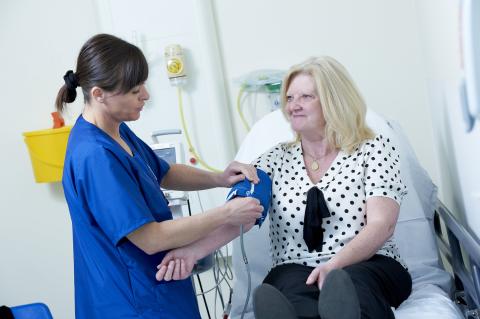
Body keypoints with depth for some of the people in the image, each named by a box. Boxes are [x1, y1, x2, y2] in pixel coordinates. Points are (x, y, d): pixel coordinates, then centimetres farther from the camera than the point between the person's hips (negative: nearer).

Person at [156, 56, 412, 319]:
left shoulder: (375, 149, 7)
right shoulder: (277, 159, 15)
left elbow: (381, 224, -5)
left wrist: (336, 265, -25)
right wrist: (193, 250, -22)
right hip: (295, 271, 2)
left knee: (353, 285, -39)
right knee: (294, 293, -37)